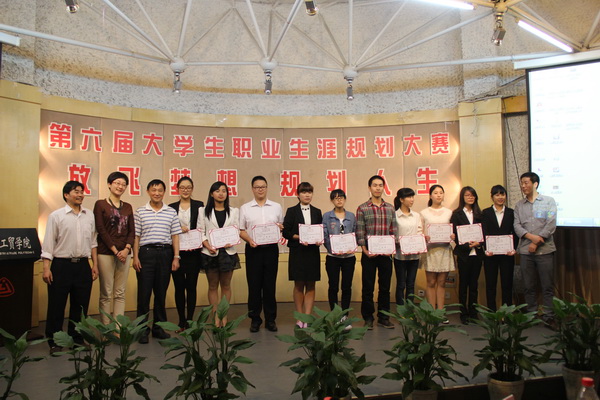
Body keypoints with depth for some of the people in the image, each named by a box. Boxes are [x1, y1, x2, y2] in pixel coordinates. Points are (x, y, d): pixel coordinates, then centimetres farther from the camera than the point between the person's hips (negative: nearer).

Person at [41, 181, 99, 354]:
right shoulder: (56, 216, -1)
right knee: (56, 305, 3)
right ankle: (54, 342, 16)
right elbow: (48, 244, -3)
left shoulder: (89, 215, 10)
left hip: (83, 265, 4)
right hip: (61, 264, -3)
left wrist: (95, 265, 11)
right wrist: (46, 268, -9)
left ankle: (77, 339, 23)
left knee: (80, 305, 10)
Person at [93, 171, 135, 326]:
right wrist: (115, 251, -11)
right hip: (106, 253, -4)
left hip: (124, 253, 4)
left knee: (120, 294, 7)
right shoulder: (100, 204, 1)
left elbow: (132, 231, 9)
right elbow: (101, 230, -6)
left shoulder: (127, 207, 13)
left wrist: (126, 249, -8)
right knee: (106, 294, -1)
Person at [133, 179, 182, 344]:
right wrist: (135, 257, -3)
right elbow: (136, 236, 4)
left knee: (161, 292, 8)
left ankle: (159, 327, 19)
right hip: (146, 252, -1)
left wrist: (176, 257, 2)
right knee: (144, 292, 0)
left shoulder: (171, 212, 8)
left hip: (165, 253, 2)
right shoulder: (140, 212, 5)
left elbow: (175, 236, 8)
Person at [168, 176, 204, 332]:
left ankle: (190, 321, 12)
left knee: (191, 286, 2)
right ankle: (181, 321, 15)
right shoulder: (171, 207, 10)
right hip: (176, 252, 1)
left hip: (193, 253, -1)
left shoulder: (199, 206, 6)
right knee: (179, 286, 5)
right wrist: (178, 228, -11)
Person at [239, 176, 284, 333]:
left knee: (270, 284, 5)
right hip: (253, 249, -1)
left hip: (271, 249, 1)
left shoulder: (276, 207, 9)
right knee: (254, 285, 3)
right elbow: (241, 230, 5)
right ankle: (255, 319, 15)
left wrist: (280, 227, -9)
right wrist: (249, 240, -13)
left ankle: (270, 319, 15)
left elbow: (282, 226, 14)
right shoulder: (245, 208, 6)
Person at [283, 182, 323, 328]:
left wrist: (320, 240, -10)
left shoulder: (317, 212, 11)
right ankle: (300, 318, 14)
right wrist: (299, 237, -17)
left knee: (310, 286, 3)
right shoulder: (291, 211, 3)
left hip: (313, 252, 2)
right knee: (298, 285, 5)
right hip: (297, 252, -2)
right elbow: (285, 232, -3)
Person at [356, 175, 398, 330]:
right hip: (369, 253, -3)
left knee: (385, 286, 9)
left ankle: (383, 317, 21)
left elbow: (394, 230, 9)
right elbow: (360, 232, -5)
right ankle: (368, 318, 15)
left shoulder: (390, 208, 9)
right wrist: (365, 250, -13)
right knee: (368, 287, 4)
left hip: (386, 253, 3)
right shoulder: (362, 209, -1)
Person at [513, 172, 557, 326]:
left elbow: (551, 225, -5)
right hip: (525, 250, 3)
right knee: (529, 286, 7)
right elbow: (517, 226, 5)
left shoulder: (548, 201, 3)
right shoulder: (519, 205, 12)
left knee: (547, 286, -1)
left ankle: (548, 316, 6)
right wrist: (531, 236, -13)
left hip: (544, 250, -3)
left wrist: (537, 242, -9)